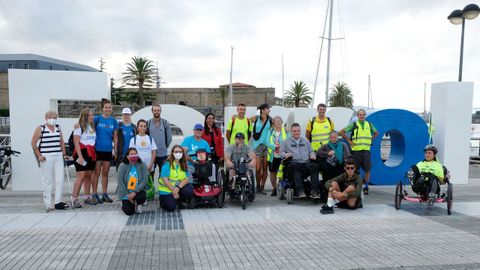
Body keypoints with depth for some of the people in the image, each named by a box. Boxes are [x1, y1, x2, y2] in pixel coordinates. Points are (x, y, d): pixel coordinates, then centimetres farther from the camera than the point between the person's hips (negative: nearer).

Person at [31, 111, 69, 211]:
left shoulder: (58, 128, 13)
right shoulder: (40, 128, -1)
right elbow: (33, 143, -1)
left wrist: (64, 154, 10)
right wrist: (39, 156, -7)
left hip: (58, 157, 5)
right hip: (46, 158, -4)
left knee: (60, 180, 1)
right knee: (47, 181, 1)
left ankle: (58, 202, 10)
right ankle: (48, 204, 7)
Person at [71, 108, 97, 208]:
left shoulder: (92, 126, 16)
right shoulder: (78, 126, -4)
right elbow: (76, 142, -11)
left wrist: (94, 153, 10)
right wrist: (80, 156, -18)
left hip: (91, 153, 6)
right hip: (82, 152, -6)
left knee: (89, 176, 8)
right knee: (81, 176, -12)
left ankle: (87, 197, 16)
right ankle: (75, 199, -10)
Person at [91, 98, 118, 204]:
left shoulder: (113, 121, 6)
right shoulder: (97, 119, -5)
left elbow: (115, 137, 9)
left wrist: (115, 150, 7)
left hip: (108, 150, 3)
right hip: (97, 149, -3)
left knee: (105, 172, 11)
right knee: (97, 172, 1)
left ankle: (105, 194, 19)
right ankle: (94, 195, 9)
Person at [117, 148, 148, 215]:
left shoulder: (142, 165, -7)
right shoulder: (123, 166, -8)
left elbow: (144, 180, -12)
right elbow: (120, 181, -10)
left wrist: (135, 192, -21)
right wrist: (127, 195, -12)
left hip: (138, 191, 1)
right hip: (126, 192, -1)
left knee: (142, 198, -33)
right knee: (129, 212, -14)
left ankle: (138, 204, 7)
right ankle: (126, 203, 25)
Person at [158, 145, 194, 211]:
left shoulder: (183, 164, 2)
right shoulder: (167, 164, -12)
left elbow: (186, 179, -6)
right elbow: (164, 179, -17)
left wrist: (178, 187, -22)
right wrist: (173, 190, -19)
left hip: (179, 187, 4)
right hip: (166, 190, -4)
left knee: (189, 192, -23)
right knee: (171, 207, -19)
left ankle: (179, 200, 9)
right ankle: (162, 200, 16)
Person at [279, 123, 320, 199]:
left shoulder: (305, 140, 30)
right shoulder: (286, 141, 21)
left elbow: (311, 151, 28)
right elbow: (281, 152, 14)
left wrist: (313, 155, 5)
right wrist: (285, 154, -9)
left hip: (306, 163, 3)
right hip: (294, 163, -2)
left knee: (315, 166, -32)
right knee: (294, 166, -40)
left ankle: (314, 191, -35)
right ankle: (300, 191, -43)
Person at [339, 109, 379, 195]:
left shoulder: (369, 125, 11)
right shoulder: (353, 125, 1)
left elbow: (376, 133, 27)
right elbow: (341, 132, 0)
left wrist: (371, 140, 13)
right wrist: (349, 140, -2)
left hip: (366, 150, 2)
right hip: (356, 150, -2)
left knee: (367, 169, -2)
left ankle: (366, 187, 12)